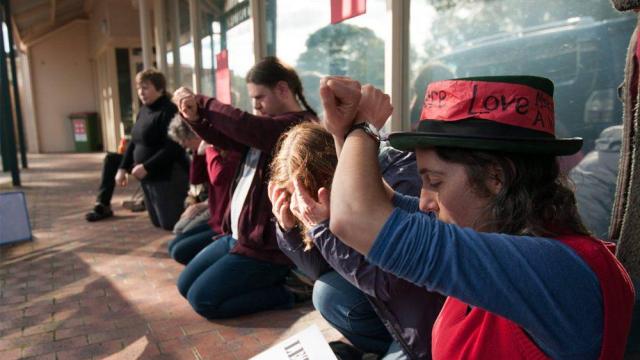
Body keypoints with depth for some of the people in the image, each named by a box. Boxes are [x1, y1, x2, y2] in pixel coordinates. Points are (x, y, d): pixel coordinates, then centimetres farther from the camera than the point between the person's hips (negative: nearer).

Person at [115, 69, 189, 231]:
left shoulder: (169, 111, -15)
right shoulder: (143, 111, 13)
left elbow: (172, 148, -24)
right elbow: (134, 142, 19)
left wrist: (146, 167, -25)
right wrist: (123, 168, 10)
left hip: (168, 177, -9)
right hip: (147, 178, 9)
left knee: (172, 224, -6)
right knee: (158, 223, 17)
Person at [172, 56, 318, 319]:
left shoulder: (300, 124, -20)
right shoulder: (269, 124, 11)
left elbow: (245, 127, -33)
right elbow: (224, 138, 11)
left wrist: (202, 102, -17)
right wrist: (194, 117, -9)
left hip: (266, 245, -10)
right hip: (236, 235, 11)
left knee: (201, 299, -9)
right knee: (185, 285, 17)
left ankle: (284, 290, 1)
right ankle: (269, 279, 16)